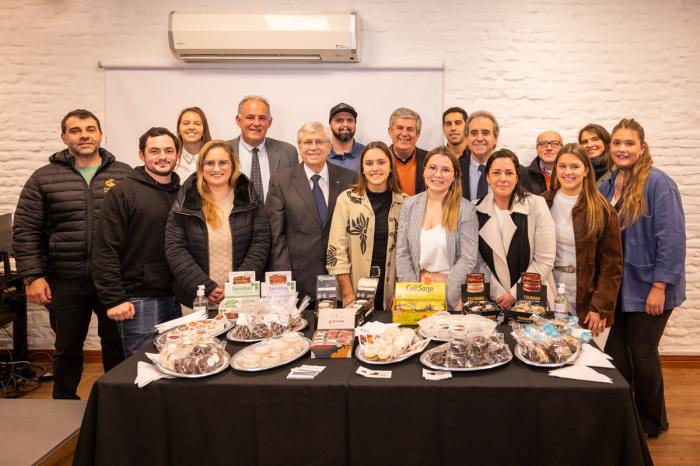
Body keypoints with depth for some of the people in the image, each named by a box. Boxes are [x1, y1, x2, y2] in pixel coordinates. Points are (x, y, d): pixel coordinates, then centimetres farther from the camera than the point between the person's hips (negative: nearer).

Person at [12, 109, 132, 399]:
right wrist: (33, 276, -5)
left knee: (117, 346, 9)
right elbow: (25, 231, 2)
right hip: (66, 283, 0)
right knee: (67, 348, 15)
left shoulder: (124, 175, 4)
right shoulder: (44, 178, 3)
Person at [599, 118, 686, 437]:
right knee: (615, 351, 10)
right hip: (618, 287, 6)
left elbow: (672, 238, -17)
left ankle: (651, 423, 29)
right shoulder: (607, 185, 6)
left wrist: (659, 287, -18)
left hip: (647, 287, -5)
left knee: (642, 353, 6)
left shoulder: (657, 183, -14)